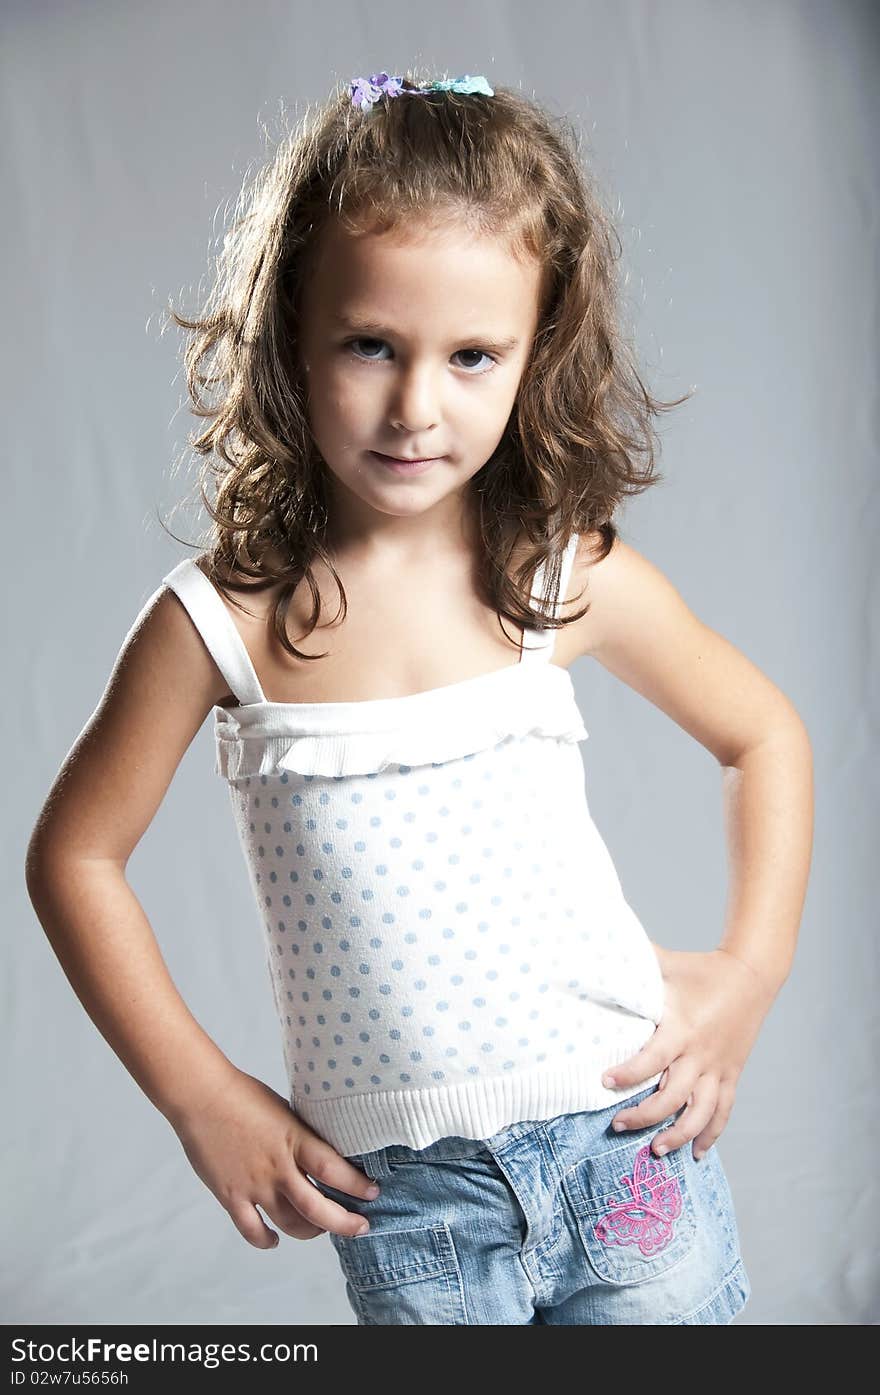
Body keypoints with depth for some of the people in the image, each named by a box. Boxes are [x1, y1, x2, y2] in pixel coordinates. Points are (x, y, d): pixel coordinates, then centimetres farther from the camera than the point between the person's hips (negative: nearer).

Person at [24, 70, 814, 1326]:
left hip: (631, 1141, 1)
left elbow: (765, 734, 9)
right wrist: (202, 1099, -1)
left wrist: (753, 970, 0)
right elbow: (75, 854, 1)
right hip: (403, 1197, 0)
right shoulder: (223, 619, -9)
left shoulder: (570, 575, -7)